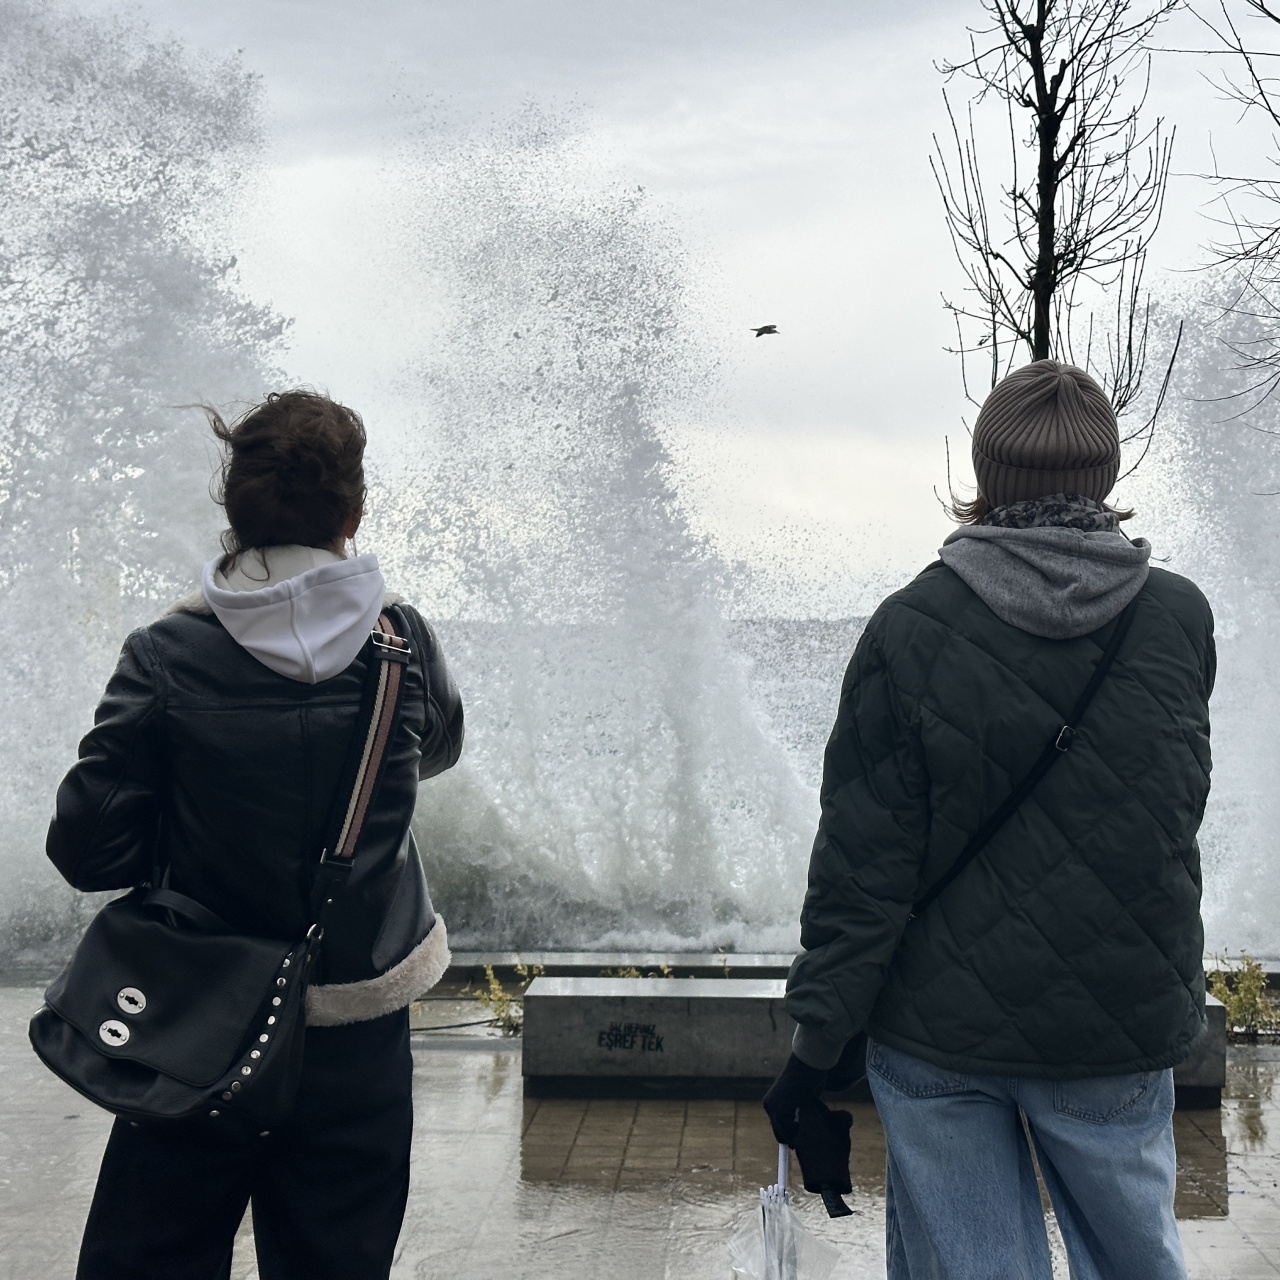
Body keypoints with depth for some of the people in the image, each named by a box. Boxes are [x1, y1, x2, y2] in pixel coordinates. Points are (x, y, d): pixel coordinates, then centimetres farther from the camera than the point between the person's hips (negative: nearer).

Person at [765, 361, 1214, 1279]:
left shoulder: (910, 628, -13)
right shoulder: (1180, 619, -7)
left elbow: (862, 856, -11)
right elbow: (1175, 807, 8)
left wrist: (820, 1039, -5)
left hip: (938, 1034, -1)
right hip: (1121, 1027, 1)